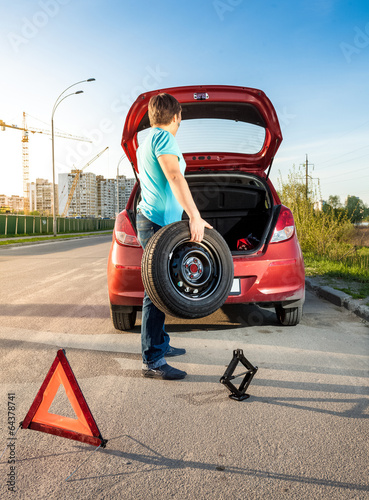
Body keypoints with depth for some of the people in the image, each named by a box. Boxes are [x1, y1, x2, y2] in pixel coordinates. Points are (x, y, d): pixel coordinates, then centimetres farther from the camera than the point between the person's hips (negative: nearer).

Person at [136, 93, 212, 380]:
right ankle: (153, 362, -6)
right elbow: (175, 177, -24)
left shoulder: (148, 140, 23)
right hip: (159, 221, -11)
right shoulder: (163, 137, -10)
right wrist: (195, 216, -30)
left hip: (151, 219, 11)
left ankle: (160, 343, 29)